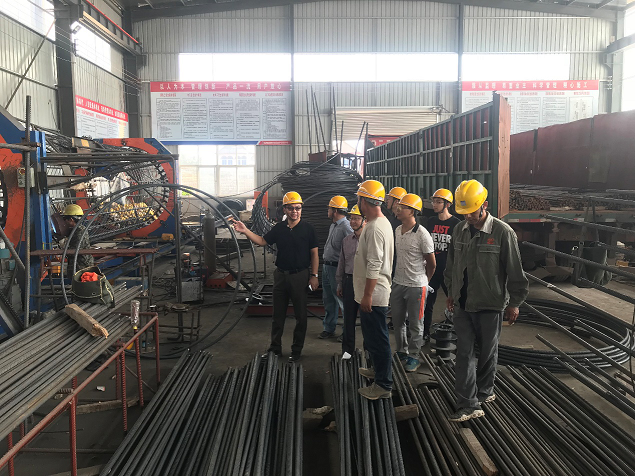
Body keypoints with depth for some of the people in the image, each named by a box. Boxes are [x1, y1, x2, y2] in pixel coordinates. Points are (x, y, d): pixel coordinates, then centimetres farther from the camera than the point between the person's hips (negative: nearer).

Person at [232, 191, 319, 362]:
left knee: (300, 315, 5)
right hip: (281, 275, 4)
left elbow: (314, 254, -4)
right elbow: (262, 241, 7)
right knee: (278, 314, 12)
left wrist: (314, 275, -9)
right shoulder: (279, 228, 6)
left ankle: (297, 350, 17)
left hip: (300, 276, -4)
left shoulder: (307, 228, -5)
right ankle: (275, 348, 25)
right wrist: (245, 231, -7)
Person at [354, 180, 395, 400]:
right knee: (373, 337, 23)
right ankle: (379, 370, 39)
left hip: (373, 295, -11)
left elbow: (374, 266, -25)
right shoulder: (380, 223, 14)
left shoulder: (375, 228, -21)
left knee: (377, 339, -2)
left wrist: (367, 295, -23)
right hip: (371, 294, 11)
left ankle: (383, 385, 7)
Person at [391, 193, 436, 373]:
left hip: (416, 286, -7)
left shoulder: (422, 234, -16)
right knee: (397, 321, 16)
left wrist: (422, 281, 6)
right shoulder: (397, 230, 5)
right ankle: (401, 352, 32)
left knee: (415, 324, 6)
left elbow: (431, 264, -7)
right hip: (397, 283, 7)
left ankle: (413, 356, 20)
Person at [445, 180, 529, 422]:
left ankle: (484, 391, 34)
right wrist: (451, 291, 16)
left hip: (490, 305, -4)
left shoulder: (502, 232, -13)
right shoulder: (459, 230, 3)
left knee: (487, 352, 12)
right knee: (464, 353, 1)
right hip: (463, 304, 4)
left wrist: (514, 303, -6)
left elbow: (515, 271, -8)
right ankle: (468, 405, 6)